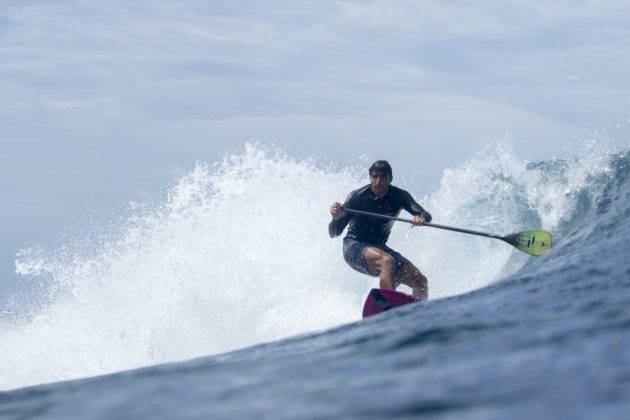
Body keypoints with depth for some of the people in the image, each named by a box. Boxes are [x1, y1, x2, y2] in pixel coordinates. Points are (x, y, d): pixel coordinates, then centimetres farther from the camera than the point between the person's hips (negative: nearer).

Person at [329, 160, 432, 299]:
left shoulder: (399, 196, -6)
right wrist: (336, 218, -38)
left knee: (420, 281, -8)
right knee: (387, 260, -36)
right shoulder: (357, 197, -15)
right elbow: (334, 233, -15)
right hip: (354, 246, -5)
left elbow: (426, 215, -17)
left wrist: (421, 218, -42)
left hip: (379, 247, 5)